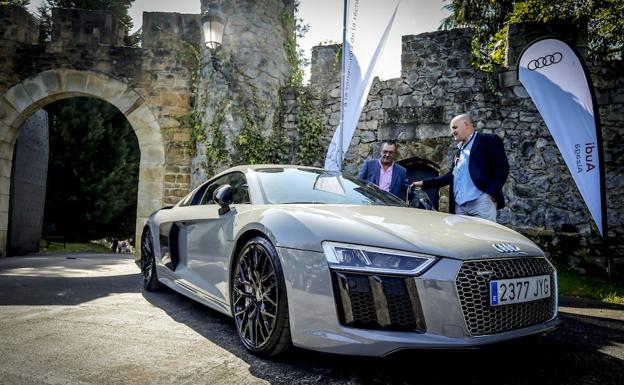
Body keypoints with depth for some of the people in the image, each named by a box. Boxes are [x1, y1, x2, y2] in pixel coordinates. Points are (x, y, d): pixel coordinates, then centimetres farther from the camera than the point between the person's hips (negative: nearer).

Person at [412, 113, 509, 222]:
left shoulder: (489, 140, 4)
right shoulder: (460, 150, 24)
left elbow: (502, 168, -4)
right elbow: (451, 176, 25)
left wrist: (492, 192, -14)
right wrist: (424, 183, 20)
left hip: (481, 202, -6)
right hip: (459, 205, 6)